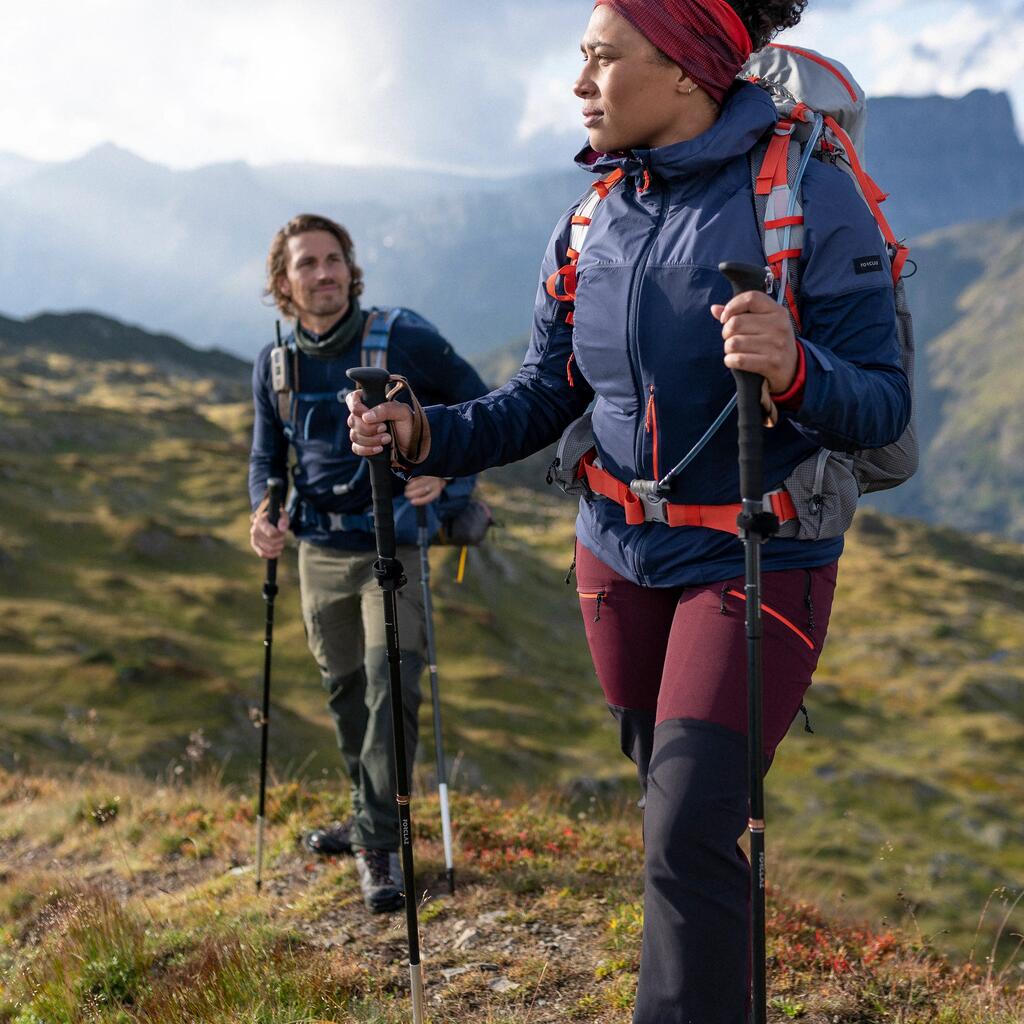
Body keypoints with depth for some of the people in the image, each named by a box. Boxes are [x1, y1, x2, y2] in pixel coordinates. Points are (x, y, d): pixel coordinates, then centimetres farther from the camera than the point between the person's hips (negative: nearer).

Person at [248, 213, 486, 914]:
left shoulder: (405, 341, -10)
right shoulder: (274, 365, 4)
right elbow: (267, 457, 15)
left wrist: (448, 474, -18)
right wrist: (264, 513, -6)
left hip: (392, 546, -5)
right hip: (321, 552, 5)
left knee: (390, 685, -14)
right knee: (345, 690, 14)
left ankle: (381, 844, -6)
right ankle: (371, 816, 32)